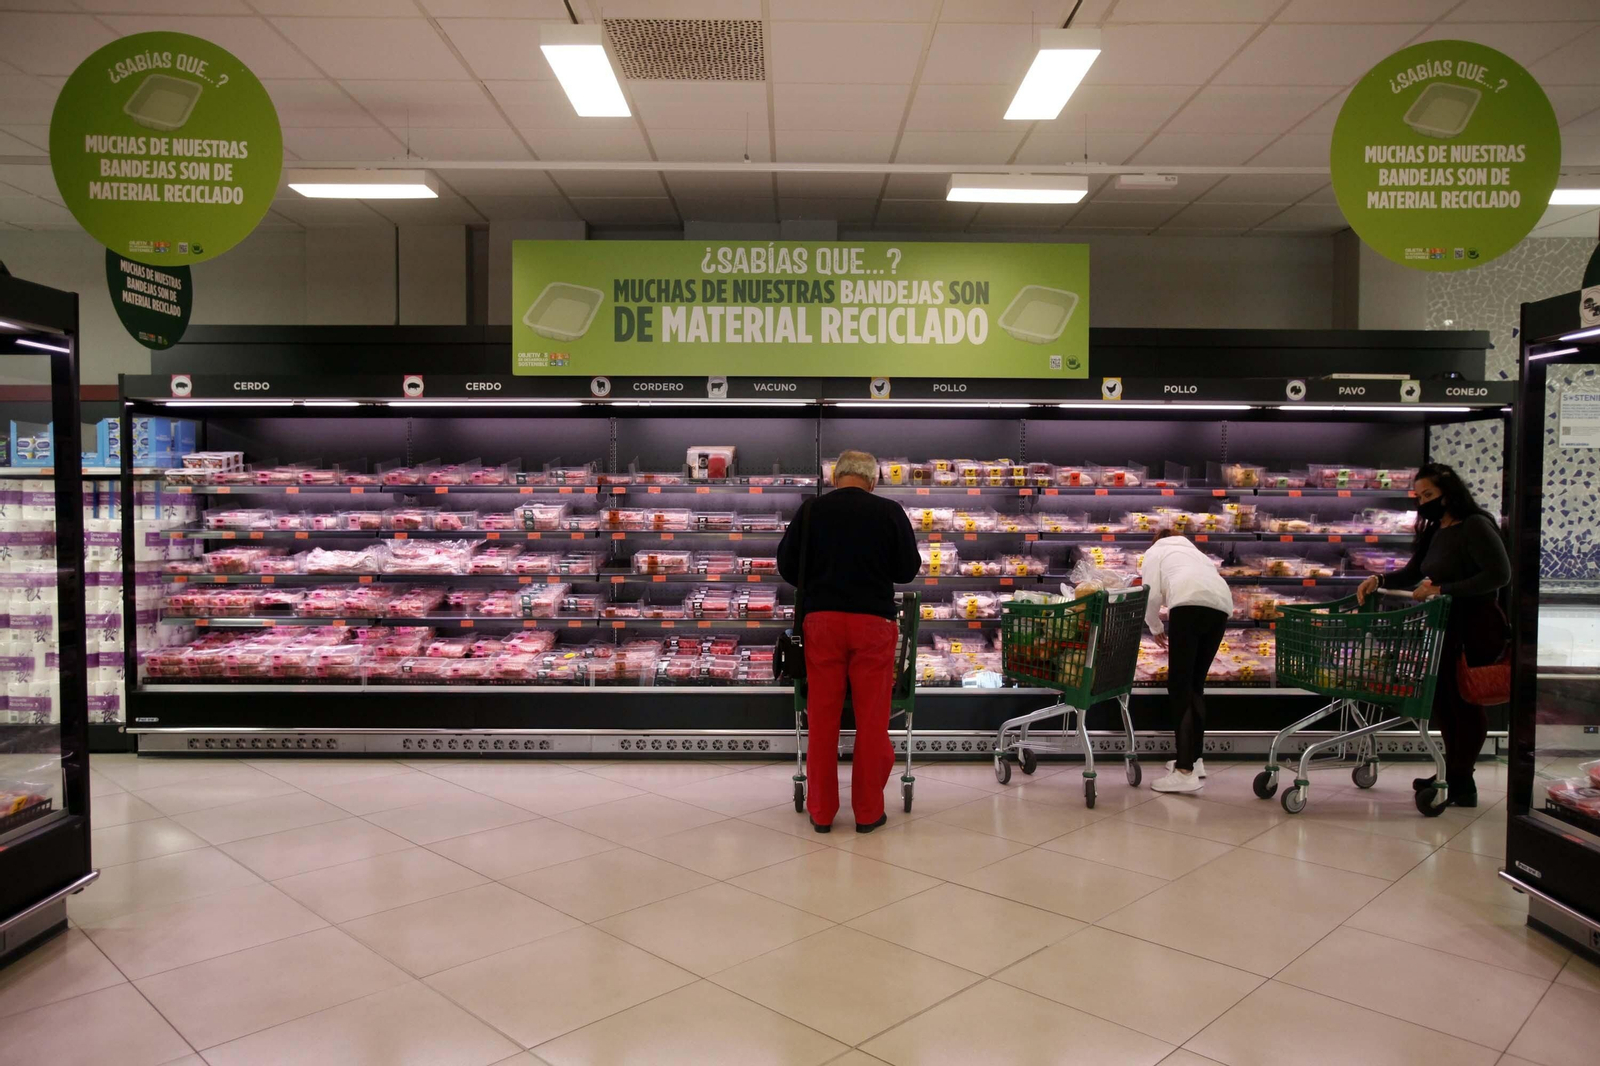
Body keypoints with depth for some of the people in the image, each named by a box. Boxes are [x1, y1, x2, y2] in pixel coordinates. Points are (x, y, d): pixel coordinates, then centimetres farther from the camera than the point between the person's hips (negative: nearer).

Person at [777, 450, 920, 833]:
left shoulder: (811, 510, 2)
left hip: (821, 618, 1)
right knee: (871, 719, 6)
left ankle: (821, 811, 14)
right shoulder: (890, 512, -1)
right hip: (873, 619, -1)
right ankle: (868, 811, 13)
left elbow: (786, 566, 5)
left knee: (822, 718, 7)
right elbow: (908, 568, 4)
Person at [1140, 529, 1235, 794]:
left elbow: (1152, 595, 11)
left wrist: (1156, 629, 26)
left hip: (1189, 603, -6)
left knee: (1179, 685, -5)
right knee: (1196, 684, 16)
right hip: (1221, 605, 6)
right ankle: (1194, 759, 19)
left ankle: (1185, 772, -12)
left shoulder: (1155, 551, 27)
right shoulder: (1193, 551, 42)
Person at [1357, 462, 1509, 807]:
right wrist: (1379, 580, -3)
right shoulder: (1434, 532, 12)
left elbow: (1499, 574, -21)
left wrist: (1442, 590, -24)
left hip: (1474, 627, -8)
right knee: (1442, 699, 13)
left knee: (1464, 702, -2)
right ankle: (1452, 775, 25)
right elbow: (1413, 573, 15)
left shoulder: (1475, 526, -13)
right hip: (1445, 626, 8)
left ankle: (1462, 784, 9)